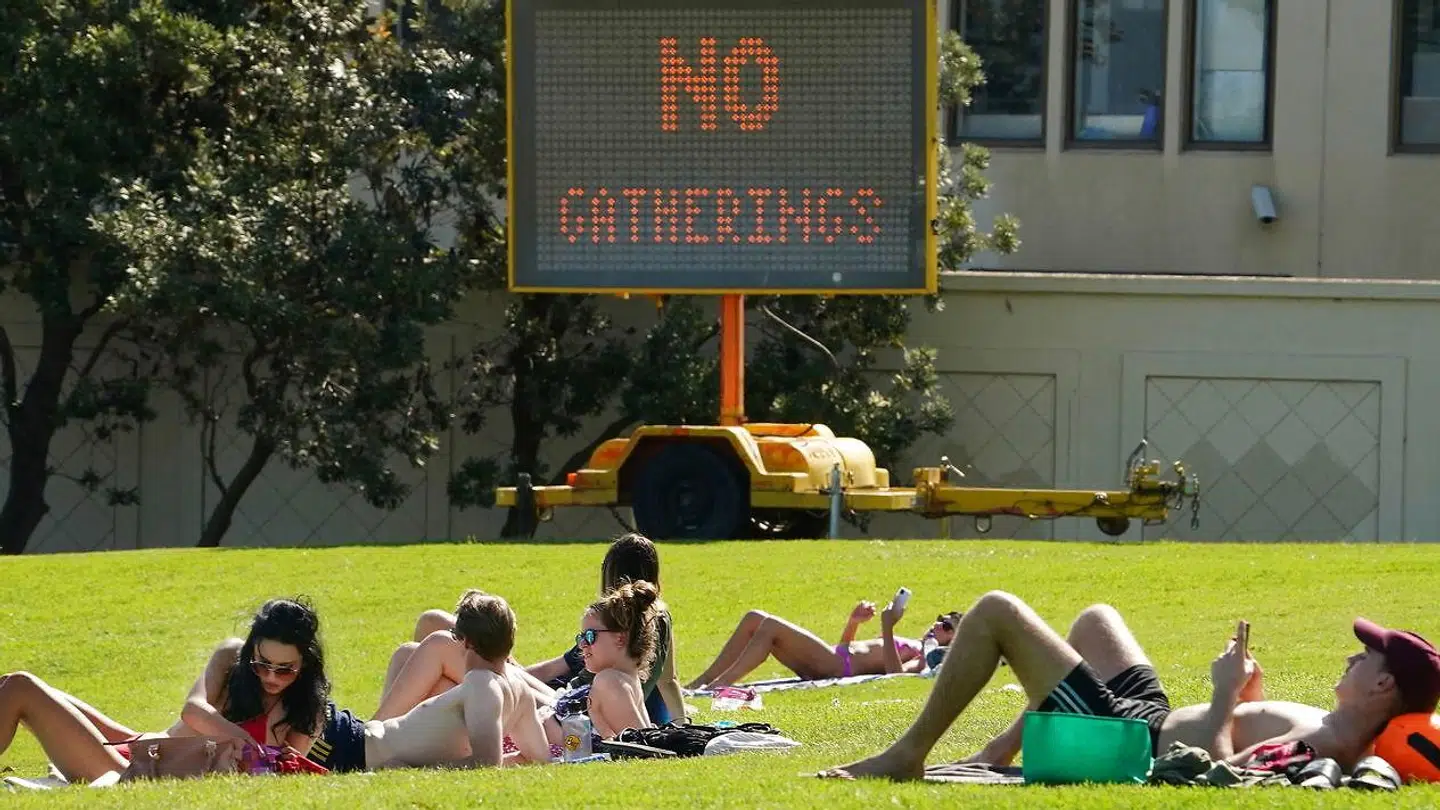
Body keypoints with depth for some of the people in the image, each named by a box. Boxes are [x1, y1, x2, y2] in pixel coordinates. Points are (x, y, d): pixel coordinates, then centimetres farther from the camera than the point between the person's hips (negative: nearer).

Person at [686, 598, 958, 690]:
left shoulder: (929, 658, 4)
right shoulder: (911, 646, 33)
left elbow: (895, 672, -20)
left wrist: (887, 629, -22)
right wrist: (853, 623, 22)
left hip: (838, 669, -9)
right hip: (833, 659, 9)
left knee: (771, 627, -23)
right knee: (754, 619, -2)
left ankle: (716, 686, -26)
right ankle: (699, 683, -9)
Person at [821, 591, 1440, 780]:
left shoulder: (1320, 746, -32)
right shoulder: (1338, 729, -4)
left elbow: (1215, 767, -38)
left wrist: (1226, 695, -28)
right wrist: (1250, 696, 4)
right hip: (1151, 717, 10)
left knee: (996, 611, -5)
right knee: (1095, 618, 35)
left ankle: (909, 754, 7)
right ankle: (1002, 751, 34)